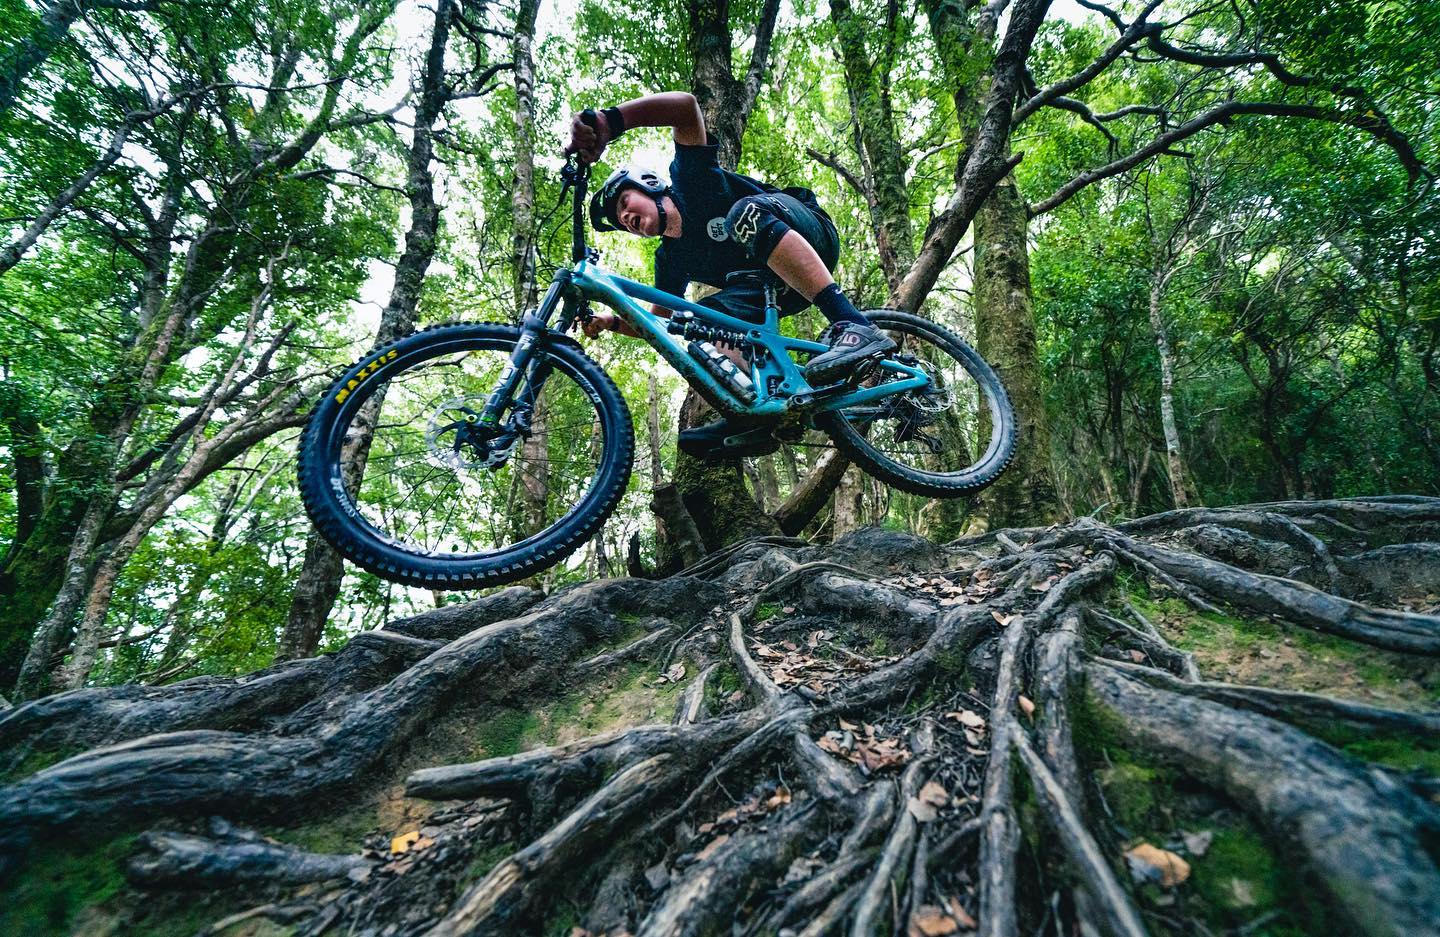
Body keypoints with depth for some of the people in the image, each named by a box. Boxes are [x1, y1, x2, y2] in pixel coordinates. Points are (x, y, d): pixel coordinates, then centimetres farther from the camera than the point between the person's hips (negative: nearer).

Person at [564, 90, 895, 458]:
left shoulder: (690, 180, -6)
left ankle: (854, 327, -47)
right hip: (774, 290, 7)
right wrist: (611, 321, -3)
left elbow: (686, 104, -24)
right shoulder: (670, 260, 11)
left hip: (811, 234, -7)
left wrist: (608, 120, -38)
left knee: (745, 210, -36)